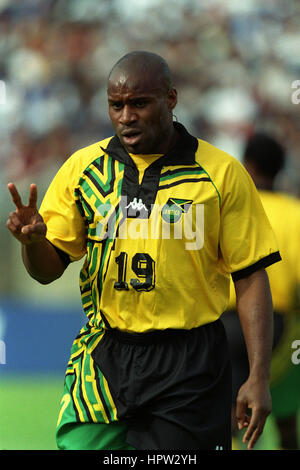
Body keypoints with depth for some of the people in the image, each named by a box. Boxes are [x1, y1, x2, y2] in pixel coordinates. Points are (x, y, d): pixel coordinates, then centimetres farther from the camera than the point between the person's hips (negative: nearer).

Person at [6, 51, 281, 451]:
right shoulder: (83, 167, 7)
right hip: (102, 361, 2)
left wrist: (258, 377, -7)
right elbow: (48, 269, 9)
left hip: (189, 370, -2)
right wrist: (33, 240, -15)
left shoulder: (221, 173, 0)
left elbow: (250, 279, 0)